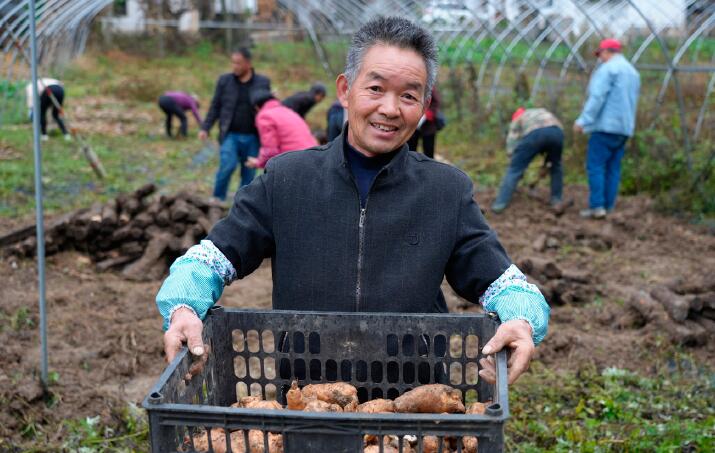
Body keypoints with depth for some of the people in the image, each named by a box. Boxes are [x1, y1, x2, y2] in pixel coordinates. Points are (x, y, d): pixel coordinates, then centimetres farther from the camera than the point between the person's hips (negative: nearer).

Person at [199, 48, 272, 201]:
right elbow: (215, 106, 6)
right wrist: (205, 128, -1)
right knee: (227, 166, -17)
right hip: (230, 135, -1)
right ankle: (218, 200, -1)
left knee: (249, 173, 4)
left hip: (252, 138, 1)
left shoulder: (263, 82, 2)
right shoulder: (224, 80, 3)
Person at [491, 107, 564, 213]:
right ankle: (556, 201, 25)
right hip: (557, 131, 3)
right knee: (556, 166, 28)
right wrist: (546, 163, 36)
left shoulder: (517, 120, 34)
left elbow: (511, 148, 22)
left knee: (514, 169, 7)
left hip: (534, 134, -3)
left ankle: (500, 204, 3)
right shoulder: (544, 112, 45)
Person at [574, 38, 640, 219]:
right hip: (624, 127, 8)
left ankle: (597, 206, -12)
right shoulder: (633, 72, 20)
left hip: (606, 126, -8)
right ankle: (608, 207, 7)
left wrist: (583, 121, -17)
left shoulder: (607, 69, -8)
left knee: (596, 166, -6)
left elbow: (597, 97, -17)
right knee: (613, 168, 7)